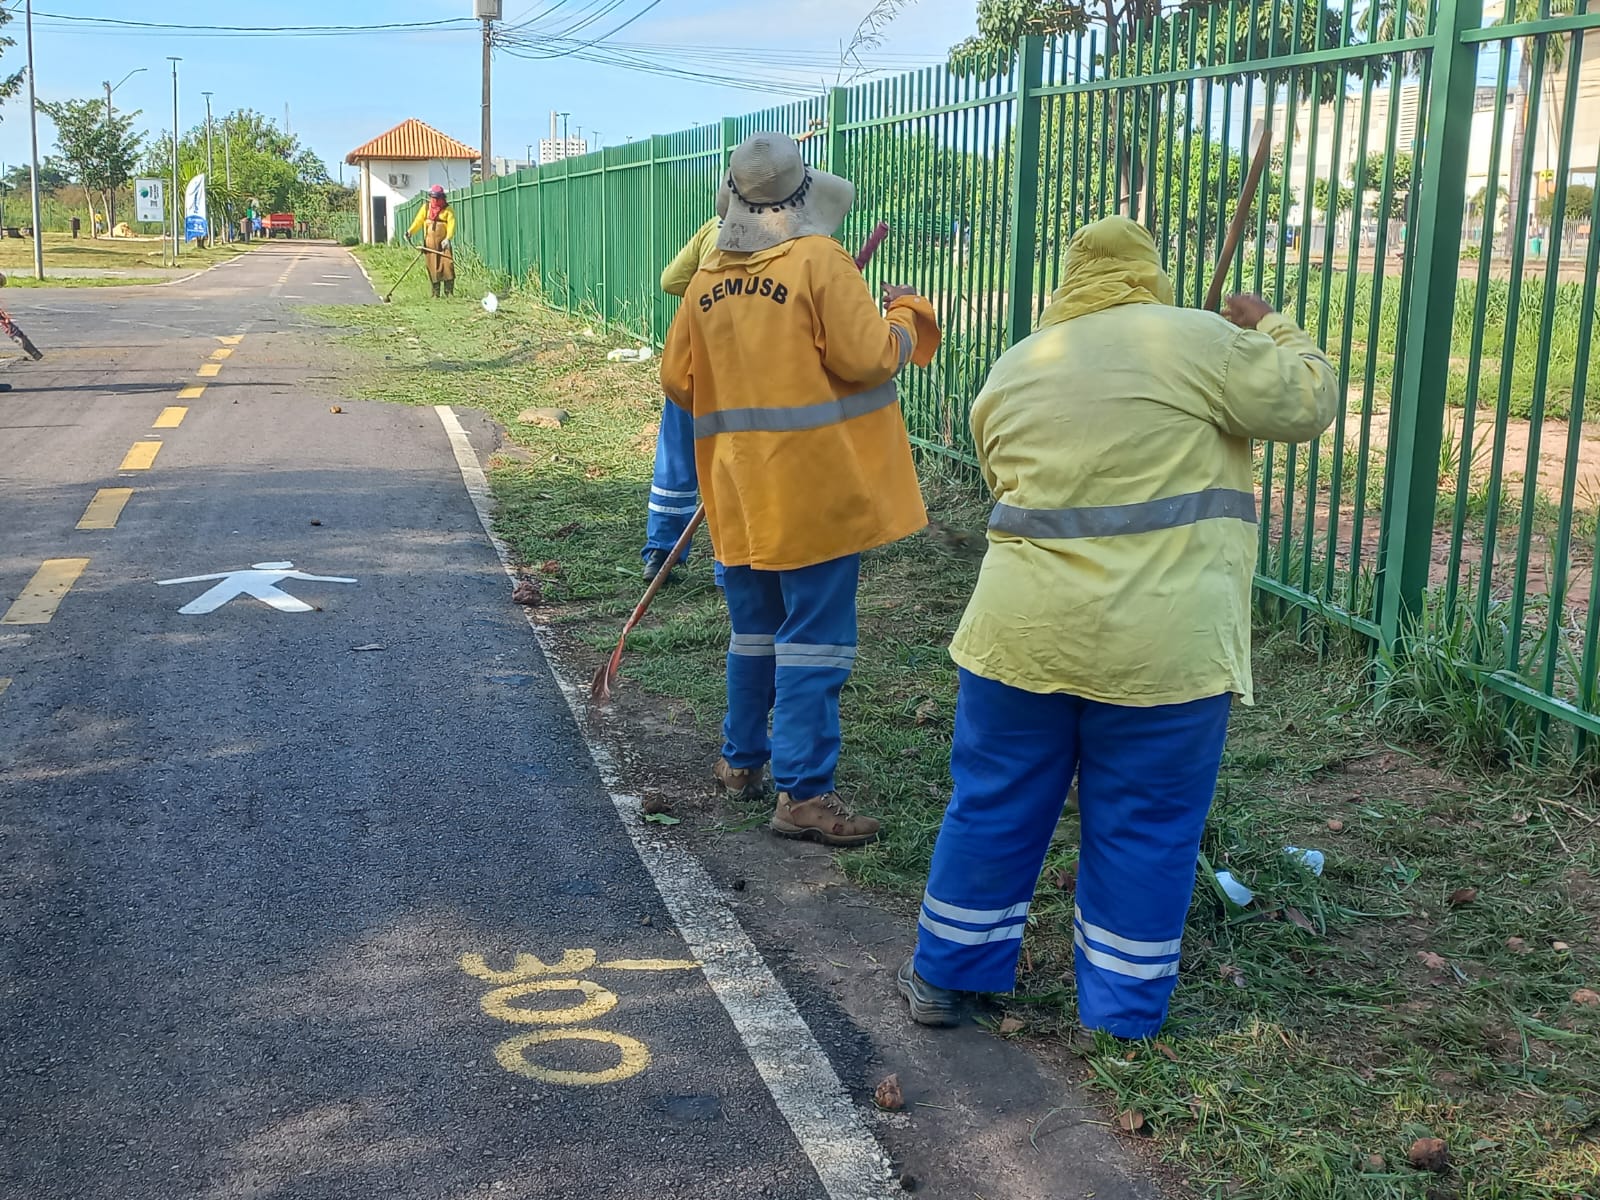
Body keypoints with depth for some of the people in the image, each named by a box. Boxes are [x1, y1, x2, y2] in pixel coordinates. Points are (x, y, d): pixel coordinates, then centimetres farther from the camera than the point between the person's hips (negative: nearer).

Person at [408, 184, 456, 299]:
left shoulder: (448, 210, 0)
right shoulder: (426, 208, 9)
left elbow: (451, 225, -12)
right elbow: (418, 221, 3)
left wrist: (448, 238, -28)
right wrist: (410, 231, -14)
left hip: (443, 243, -2)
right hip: (429, 243, 2)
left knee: (448, 265, -10)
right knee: (433, 268, 1)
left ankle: (449, 291, -2)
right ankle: (436, 293, 7)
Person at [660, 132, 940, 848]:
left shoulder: (708, 280, 5)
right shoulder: (819, 261, -11)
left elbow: (677, 383, 10)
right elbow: (867, 359, -15)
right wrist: (906, 318, 4)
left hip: (739, 490, 6)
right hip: (817, 487, -6)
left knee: (755, 628, 21)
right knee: (814, 638, -2)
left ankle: (742, 760, 33)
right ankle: (803, 793, -1)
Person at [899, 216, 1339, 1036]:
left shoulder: (1013, 371, 12)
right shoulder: (1196, 342, -4)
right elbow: (1308, 402, 2)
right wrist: (1271, 329, 18)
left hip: (1024, 629, 4)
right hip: (1161, 646, -4)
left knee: (994, 806, 16)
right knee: (1143, 828, 9)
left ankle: (945, 977, 28)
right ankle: (1120, 1015, 20)